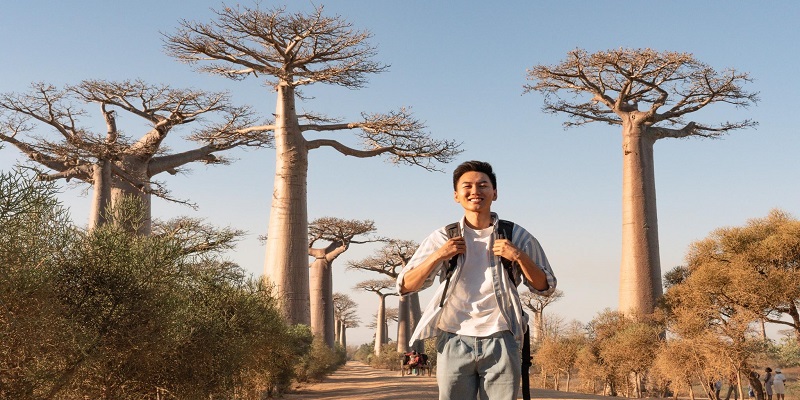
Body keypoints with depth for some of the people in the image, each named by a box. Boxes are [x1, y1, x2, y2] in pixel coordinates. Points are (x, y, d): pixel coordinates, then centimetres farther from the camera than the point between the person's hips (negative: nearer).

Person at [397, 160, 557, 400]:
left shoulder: (517, 237, 7)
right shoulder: (443, 238, 6)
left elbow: (545, 287, 8)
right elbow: (405, 286, 4)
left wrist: (520, 257, -8)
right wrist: (437, 257, -10)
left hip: (501, 341, 0)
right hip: (455, 342, 0)